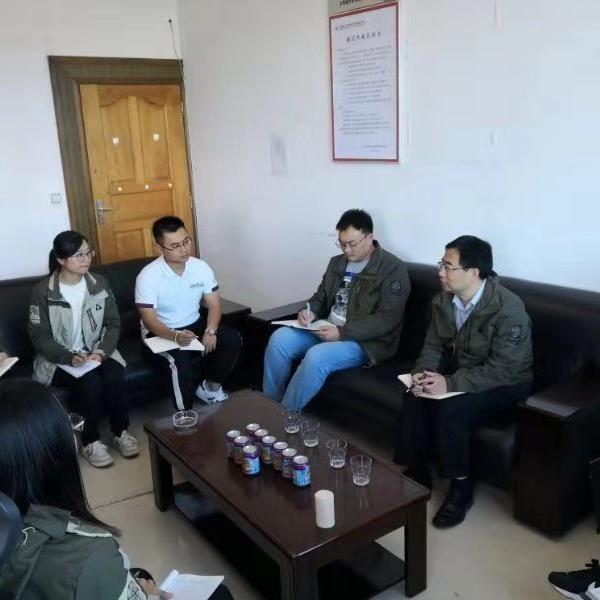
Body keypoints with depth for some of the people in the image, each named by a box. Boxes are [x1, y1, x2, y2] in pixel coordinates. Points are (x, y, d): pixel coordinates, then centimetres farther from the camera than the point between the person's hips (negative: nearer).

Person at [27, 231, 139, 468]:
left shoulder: (99, 283, -1)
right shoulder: (43, 292, -11)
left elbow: (113, 323, 2)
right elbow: (39, 336, -9)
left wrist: (102, 351, -15)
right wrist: (69, 357, -23)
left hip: (96, 351, 3)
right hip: (59, 358, -3)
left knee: (115, 376, -27)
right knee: (90, 383, -30)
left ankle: (121, 432, -6)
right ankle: (90, 442, -9)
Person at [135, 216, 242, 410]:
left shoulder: (201, 267, -8)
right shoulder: (148, 277, -20)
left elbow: (214, 305, -4)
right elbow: (149, 320, -22)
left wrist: (210, 331, -24)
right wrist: (175, 336, -41)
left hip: (194, 324, 5)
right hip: (160, 332, -4)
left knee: (233, 339, -17)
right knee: (181, 360, -33)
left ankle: (211, 387, 3)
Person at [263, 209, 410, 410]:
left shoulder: (392, 269, -11)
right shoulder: (337, 262, 13)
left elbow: (387, 318, -18)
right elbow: (321, 296, 20)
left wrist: (342, 332, -24)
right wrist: (311, 311, -5)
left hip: (366, 341, -7)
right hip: (328, 330, 7)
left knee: (316, 356, -32)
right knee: (279, 338, -14)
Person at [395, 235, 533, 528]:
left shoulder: (508, 309, -26)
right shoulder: (443, 300, -4)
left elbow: (503, 370, -28)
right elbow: (433, 345, 3)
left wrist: (450, 383, -35)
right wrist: (422, 372, -19)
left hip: (504, 385, -6)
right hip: (459, 373, 6)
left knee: (450, 407, -30)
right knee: (414, 394, -20)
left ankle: (461, 488, -9)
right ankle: (416, 472, -2)